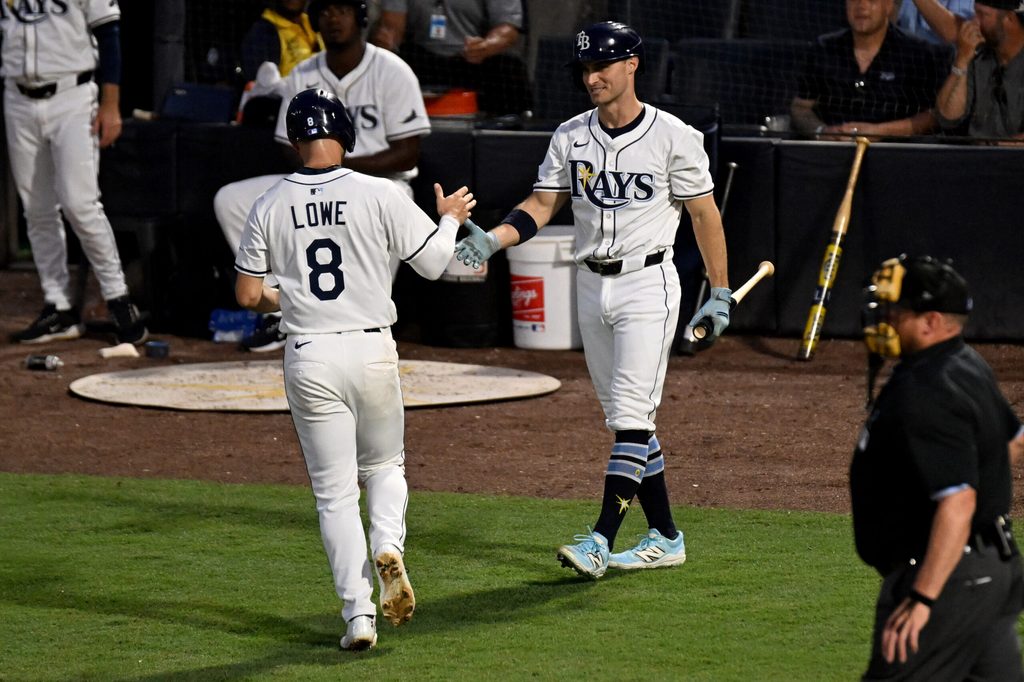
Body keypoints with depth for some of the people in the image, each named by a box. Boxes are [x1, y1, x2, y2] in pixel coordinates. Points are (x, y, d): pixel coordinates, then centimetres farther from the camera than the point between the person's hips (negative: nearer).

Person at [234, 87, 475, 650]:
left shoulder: (269, 207, -1)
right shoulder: (377, 195, -7)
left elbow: (247, 295, 3)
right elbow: (435, 263, -3)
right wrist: (450, 217, 17)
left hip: (308, 358, 1)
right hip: (372, 351, -1)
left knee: (334, 490, 7)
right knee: (385, 465, 21)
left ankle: (358, 612, -1)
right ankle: (388, 545, -9)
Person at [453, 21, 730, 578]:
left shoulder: (672, 137, -9)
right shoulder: (571, 137, 5)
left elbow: (705, 215, -3)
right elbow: (542, 205, 5)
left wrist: (720, 293, -3)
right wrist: (492, 239, -13)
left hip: (647, 285, -6)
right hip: (591, 286, 6)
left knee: (631, 415, -13)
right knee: (626, 419, 10)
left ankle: (601, 539, -19)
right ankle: (665, 538, 18)